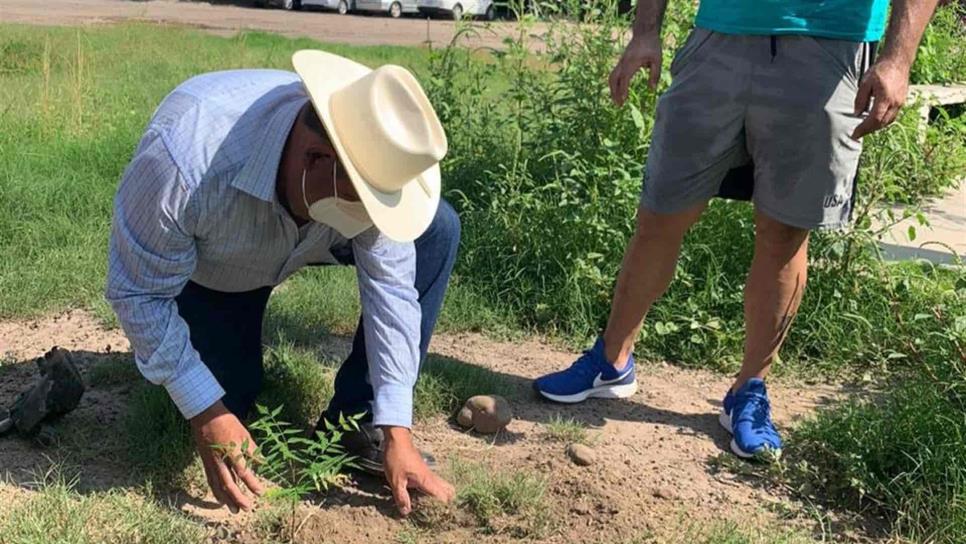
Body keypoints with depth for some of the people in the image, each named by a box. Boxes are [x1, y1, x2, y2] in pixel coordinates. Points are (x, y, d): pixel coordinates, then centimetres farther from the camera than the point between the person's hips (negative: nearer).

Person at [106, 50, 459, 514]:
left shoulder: (367, 158, -32)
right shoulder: (185, 159, -43)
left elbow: (391, 286, -26)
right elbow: (138, 294, -30)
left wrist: (396, 432, -28)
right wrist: (205, 413, -32)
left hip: (306, 227, 3)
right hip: (202, 268, -2)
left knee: (437, 230, -20)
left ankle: (358, 420, -10)